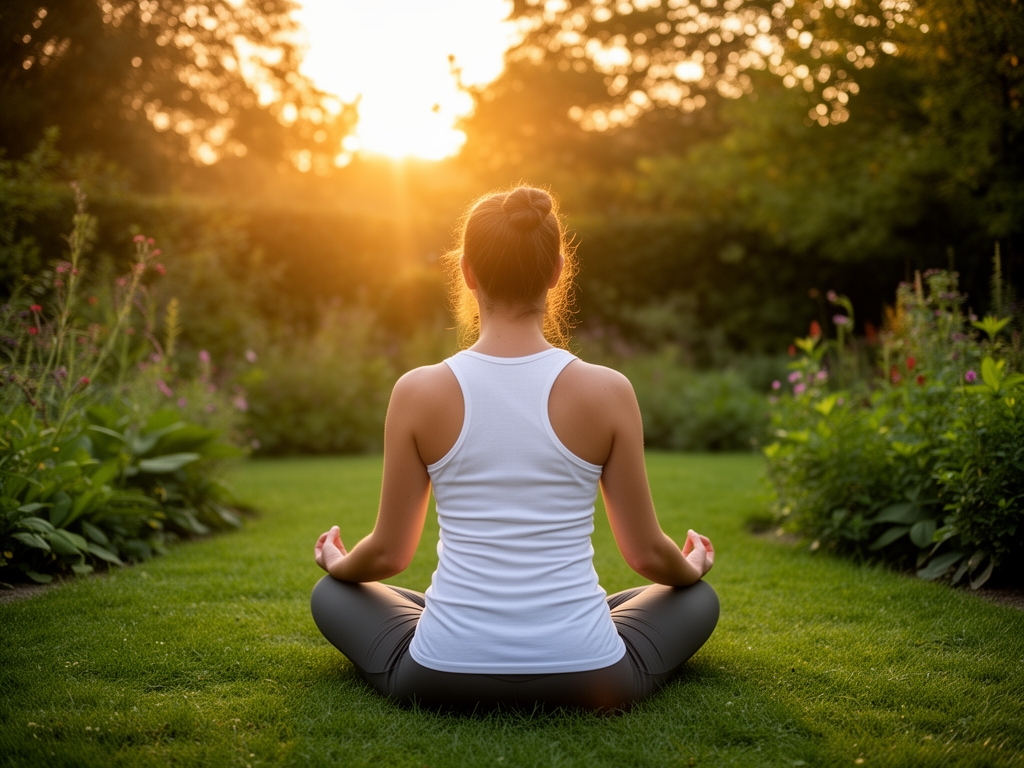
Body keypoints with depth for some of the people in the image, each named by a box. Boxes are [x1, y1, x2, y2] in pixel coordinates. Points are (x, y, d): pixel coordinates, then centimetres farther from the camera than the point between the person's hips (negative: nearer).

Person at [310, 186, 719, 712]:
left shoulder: (419, 392, -8)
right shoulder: (608, 391, -8)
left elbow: (388, 553, 3)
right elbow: (648, 554, 2)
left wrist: (339, 563, 27)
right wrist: (693, 567, 26)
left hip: (443, 681, 0)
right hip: (590, 683, 1)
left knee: (331, 593, 30)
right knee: (697, 598, 30)